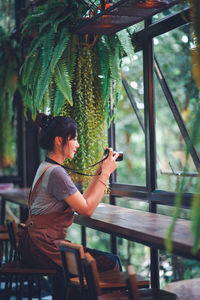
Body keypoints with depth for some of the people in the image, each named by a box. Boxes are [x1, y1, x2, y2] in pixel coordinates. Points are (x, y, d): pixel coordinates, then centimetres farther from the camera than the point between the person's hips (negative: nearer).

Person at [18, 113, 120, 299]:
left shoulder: (46, 167, 13)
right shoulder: (56, 172, -19)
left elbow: (81, 202, 13)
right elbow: (86, 209, -17)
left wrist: (99, 173, 9)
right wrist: (105, 173, -11)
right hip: (44, 250, -10)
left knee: (108, 259, 16)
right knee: (111, 262, -6)